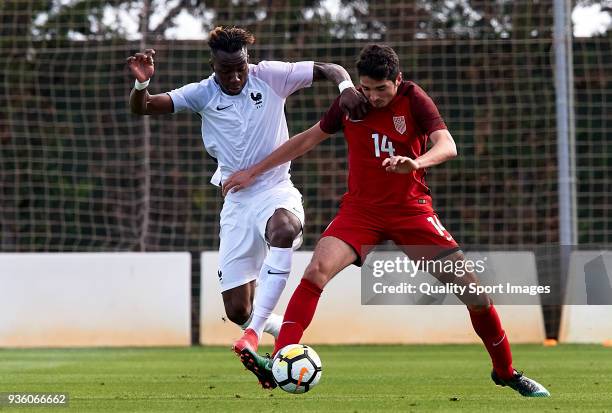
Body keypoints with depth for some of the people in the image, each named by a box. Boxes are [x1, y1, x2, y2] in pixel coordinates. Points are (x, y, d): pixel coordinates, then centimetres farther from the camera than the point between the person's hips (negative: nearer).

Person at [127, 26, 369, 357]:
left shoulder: (270, 76, -3)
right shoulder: (202, 94, 0)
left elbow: (329, 70, 0)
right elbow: (141, 108, -5)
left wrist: (345, 86, -23)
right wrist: (141, 83, -27)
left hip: (276, 191, -3)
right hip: (237, 203, 3)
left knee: (283, 229, -42)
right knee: (237, 312, -2)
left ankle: (256, 330, -40)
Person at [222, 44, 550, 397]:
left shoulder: (414, 99, -9)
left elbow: (447, 146, -22)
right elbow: (308, 139, 12)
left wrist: (415, 163, -45)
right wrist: (254, 171, 12)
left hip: (411, 209, -1)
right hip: (361, 209, 1)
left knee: (472, 290, -7)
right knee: (317, 270, -25)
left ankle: (505, 372, 16)